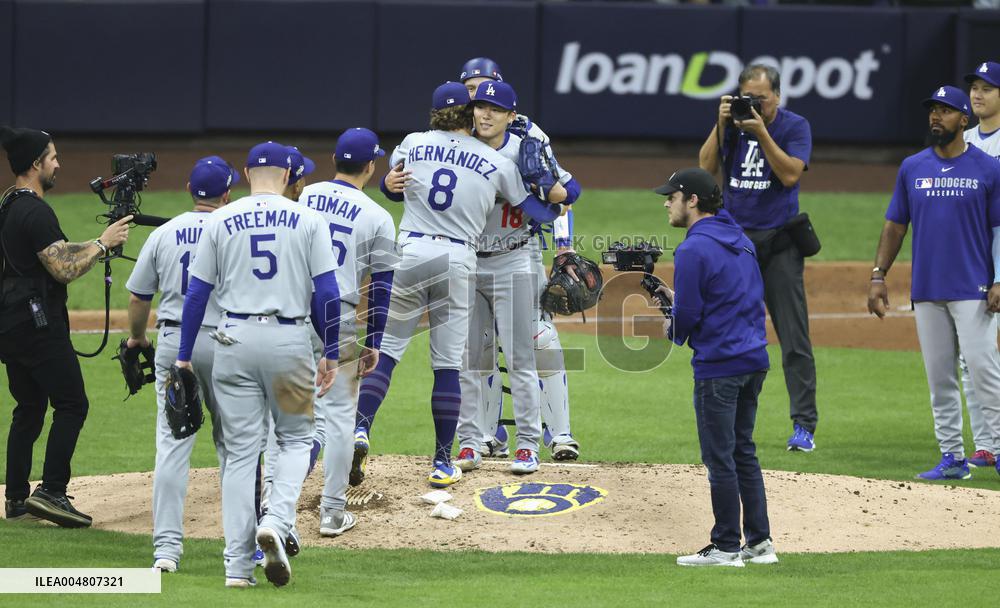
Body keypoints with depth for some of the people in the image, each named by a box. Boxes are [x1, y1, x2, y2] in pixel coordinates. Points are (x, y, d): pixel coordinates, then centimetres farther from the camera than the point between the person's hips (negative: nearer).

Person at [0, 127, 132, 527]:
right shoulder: (35, 212, -17)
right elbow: (64, 269, -19)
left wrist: (101, 243, 13)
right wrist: (102, 243, -8)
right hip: (37, 321, -10)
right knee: (72, 404, -6)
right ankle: (51, 492, -13)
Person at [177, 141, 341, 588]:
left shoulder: (220, 221, 5)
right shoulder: (307, 220, 1)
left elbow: (197, 292, 3)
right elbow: (327, 293, -3)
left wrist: (184, 357, 8)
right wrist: (330, 354, 5)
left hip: (235, 341, 1)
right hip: (290, 340, -1)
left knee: (240, 450, 5)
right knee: (295, 438, 16)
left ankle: (238, 565, 1)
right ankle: (276, 523, -11)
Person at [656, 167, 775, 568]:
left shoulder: (694, 249, -14)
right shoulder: (741, 241, 14)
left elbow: (688, 315, -16)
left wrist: (673, 330, 6)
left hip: (718, 366, -9)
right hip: (755, 359, 9)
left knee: (720, 457, -2)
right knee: (744, 451, 16)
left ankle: (726, 548, 1)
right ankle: (759, 543, 15)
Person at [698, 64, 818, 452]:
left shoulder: (795, 127, -1)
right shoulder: (732, 124, 7)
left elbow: (790, 174, -14)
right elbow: (706, 167, -3)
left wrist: (761, 133, -18)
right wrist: (721, 124, -12)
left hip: (779, 241, -3)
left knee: (794, 337, -6)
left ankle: (804, 425, -6)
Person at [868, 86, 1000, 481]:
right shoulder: (912, 168, 10)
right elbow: (894, 226, 13)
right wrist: (878, 276, 4)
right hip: (927, 292, 4)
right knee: (939, 378, 6)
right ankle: (952, 458, 11)